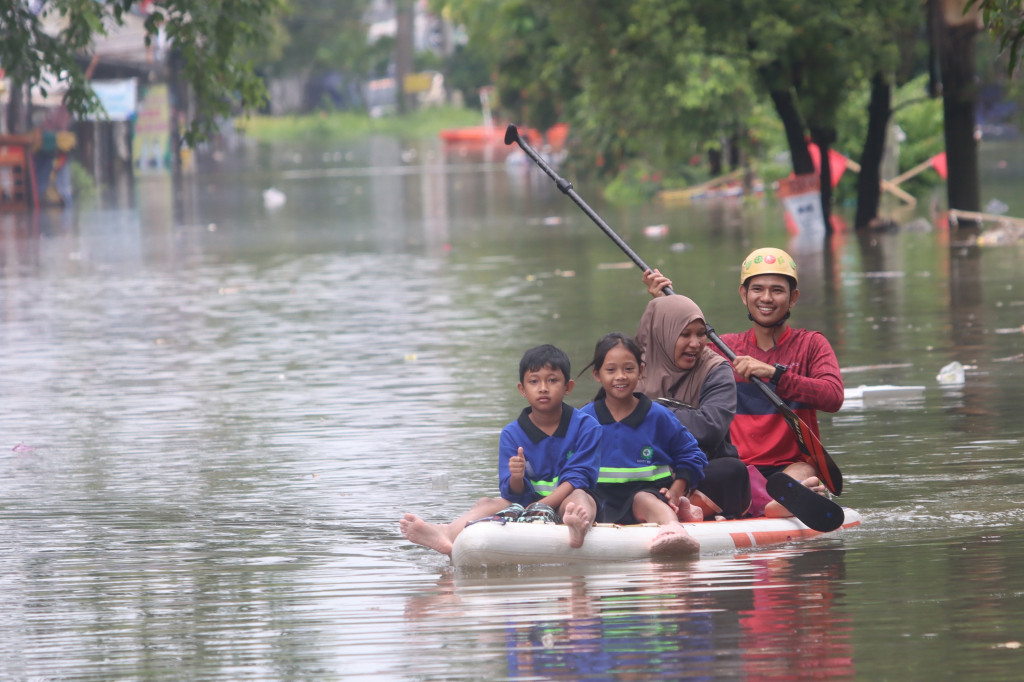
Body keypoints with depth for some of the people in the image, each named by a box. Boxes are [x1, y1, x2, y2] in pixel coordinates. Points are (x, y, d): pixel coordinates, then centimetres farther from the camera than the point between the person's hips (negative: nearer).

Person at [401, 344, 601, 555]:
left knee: (580, 497, -34)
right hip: (525, 506, 3)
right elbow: (512, 494, -1)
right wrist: (516, 478, -26)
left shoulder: (585, 427, -1)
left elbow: (576, 479, -11)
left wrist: (541, 506, -24)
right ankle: (448, 534, -51)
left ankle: (576, 528, -73)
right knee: (486, 503, -19)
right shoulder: (512, 434, 5)